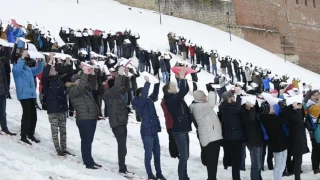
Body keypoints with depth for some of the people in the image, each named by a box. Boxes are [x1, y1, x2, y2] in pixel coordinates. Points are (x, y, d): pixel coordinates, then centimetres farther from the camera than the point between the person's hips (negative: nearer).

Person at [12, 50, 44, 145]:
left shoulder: (28, 68, 17)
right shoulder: (16, 68, -5)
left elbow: (38, 70, 22)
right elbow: (17, 69, -28)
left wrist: (40, 61, 6)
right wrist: (22, 57, -30)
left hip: (32, 95, 8)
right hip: (24, 95, -8)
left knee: (33, 116, 12)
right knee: (27, 115, -11)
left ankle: (31, 134, 26)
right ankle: (23, 136, -3)